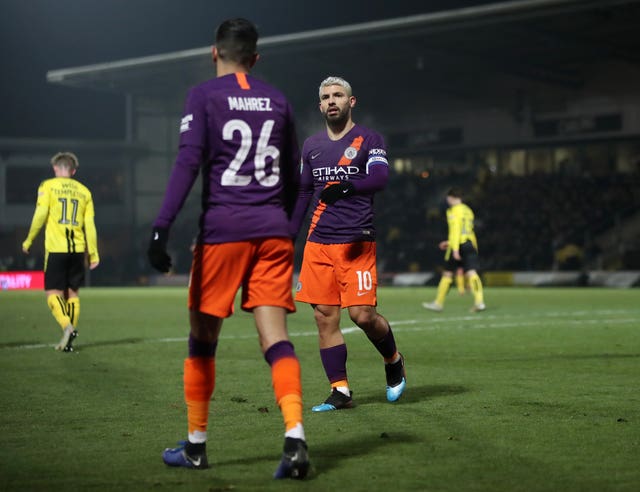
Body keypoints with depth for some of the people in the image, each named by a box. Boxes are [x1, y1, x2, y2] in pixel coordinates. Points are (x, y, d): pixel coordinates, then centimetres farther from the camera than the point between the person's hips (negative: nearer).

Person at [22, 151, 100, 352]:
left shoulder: (48, 185, 2)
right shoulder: (84, 191, 11)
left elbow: (40, 215, -6)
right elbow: (89, 224, 7)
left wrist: (28, 240, 5)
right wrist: (94, 254, 9)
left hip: (55, 248, -3)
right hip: (78, 249, 3)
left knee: (53, 293, 0)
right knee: (72, 293, 11)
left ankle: (67, 326, -26)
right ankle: (68, 340, 9)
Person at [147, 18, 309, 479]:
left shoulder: (204, 96, 1)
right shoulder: (278, 101, 14)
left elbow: (188, 163, -11)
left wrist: (162, 227, -15)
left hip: (222, 230, -3)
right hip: (273, 232, 3)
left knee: (203, 338, 10)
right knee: (275, 336, -3)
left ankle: (196, 445, 19)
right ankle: (295, 437, -21)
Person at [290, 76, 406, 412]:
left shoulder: (368, 140, 1)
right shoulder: (311, 146, 16)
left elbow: (380, 177, -16)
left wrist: (346, 188, -34)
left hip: (356, 242, -4)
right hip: (318, 243, 5)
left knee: (362, 314, -11)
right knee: (325, 317, -1)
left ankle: (394, 361, 18)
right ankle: (340, 391, 5)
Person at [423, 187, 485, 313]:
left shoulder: (453, 211, -5)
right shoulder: (468, 210, 19)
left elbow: (456, 230, -15)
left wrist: (455, 249, -21)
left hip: (458, 245, -6)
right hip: (471, 244, 6)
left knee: (447, 273, 7)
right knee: (471, 273, -5)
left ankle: (438, 303, 16)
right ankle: (479, 301, -24)